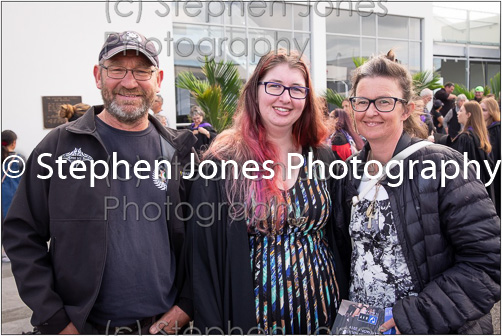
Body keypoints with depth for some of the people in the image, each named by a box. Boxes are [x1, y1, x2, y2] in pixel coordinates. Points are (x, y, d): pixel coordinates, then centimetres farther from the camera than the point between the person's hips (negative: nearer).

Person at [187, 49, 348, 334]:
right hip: (256, 312, -3)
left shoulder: (323, 158, 0)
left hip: (323, 308, 3)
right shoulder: (223, 162, -11)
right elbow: (204, 253, -10)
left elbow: (340, 240, 7)